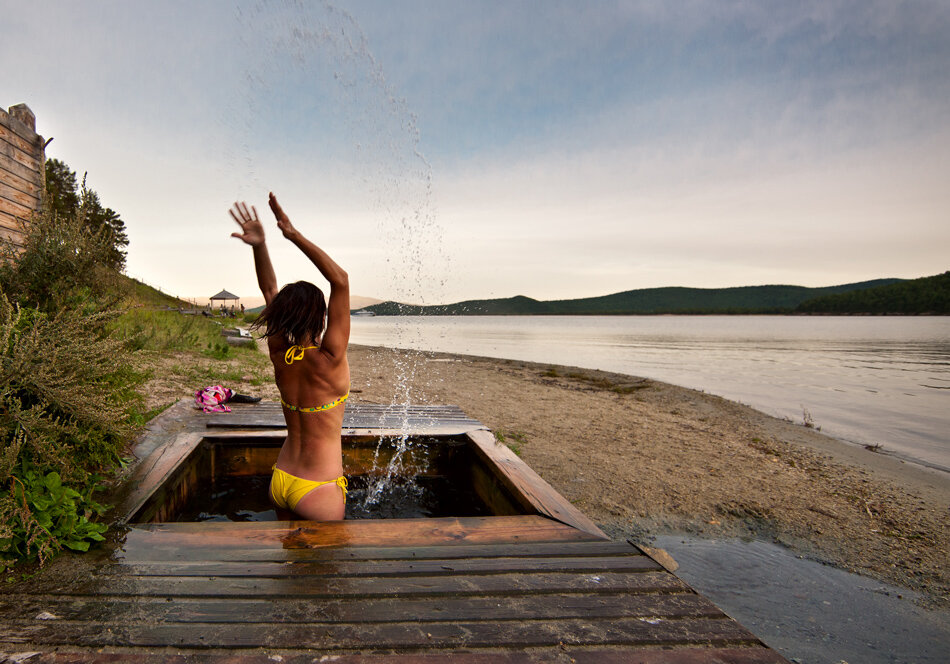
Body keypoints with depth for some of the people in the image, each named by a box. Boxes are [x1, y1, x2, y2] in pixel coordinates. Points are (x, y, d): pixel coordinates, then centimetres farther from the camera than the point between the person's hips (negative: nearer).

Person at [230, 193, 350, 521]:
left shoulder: (279, 356, -5)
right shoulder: (328, 361, -23)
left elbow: (270, 289, 3)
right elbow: (341, 280, -26)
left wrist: (259, 244, -6)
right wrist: (294, 235, -25)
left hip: (280, 480, 7)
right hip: (318, 491, -7)